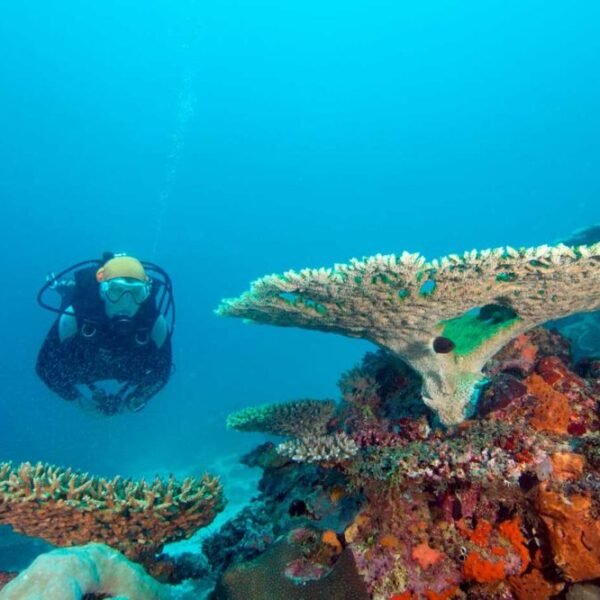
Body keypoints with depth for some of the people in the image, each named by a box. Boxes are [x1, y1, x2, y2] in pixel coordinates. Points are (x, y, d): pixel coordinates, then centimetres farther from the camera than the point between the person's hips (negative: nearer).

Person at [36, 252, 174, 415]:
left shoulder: (155, 323, -39)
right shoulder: (74, 317, -41)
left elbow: (161, 370, -20)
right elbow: (46, 366, -24)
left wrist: (134, 400, -18)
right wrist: (78, 396, -22)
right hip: (81, 371, 0)